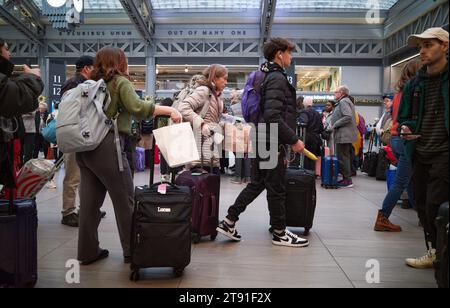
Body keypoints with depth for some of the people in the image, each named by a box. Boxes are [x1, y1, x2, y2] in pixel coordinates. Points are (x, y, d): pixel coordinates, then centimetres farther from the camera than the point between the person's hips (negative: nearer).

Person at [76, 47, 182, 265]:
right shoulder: (120, 82, -1)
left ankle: (88, 251, 17)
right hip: (107, 147, -7)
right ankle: (132, 251, 10)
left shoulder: (93, 84, 18)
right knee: (125, 200, 2)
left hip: (85, 147, 7)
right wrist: (169, 110, -16)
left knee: (90, 201, 10)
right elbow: (136, 107, -18)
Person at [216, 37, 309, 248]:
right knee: (277, 189, 3)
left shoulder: (267, 75, 17)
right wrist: (293, 140, -18)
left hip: (260, 141, 10)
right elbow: (273, 116, -25)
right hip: (272, 142, -10)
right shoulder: (277, 78, -14)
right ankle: (280, 233, 18)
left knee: (257, 183, 16)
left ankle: (229, 221, 17)